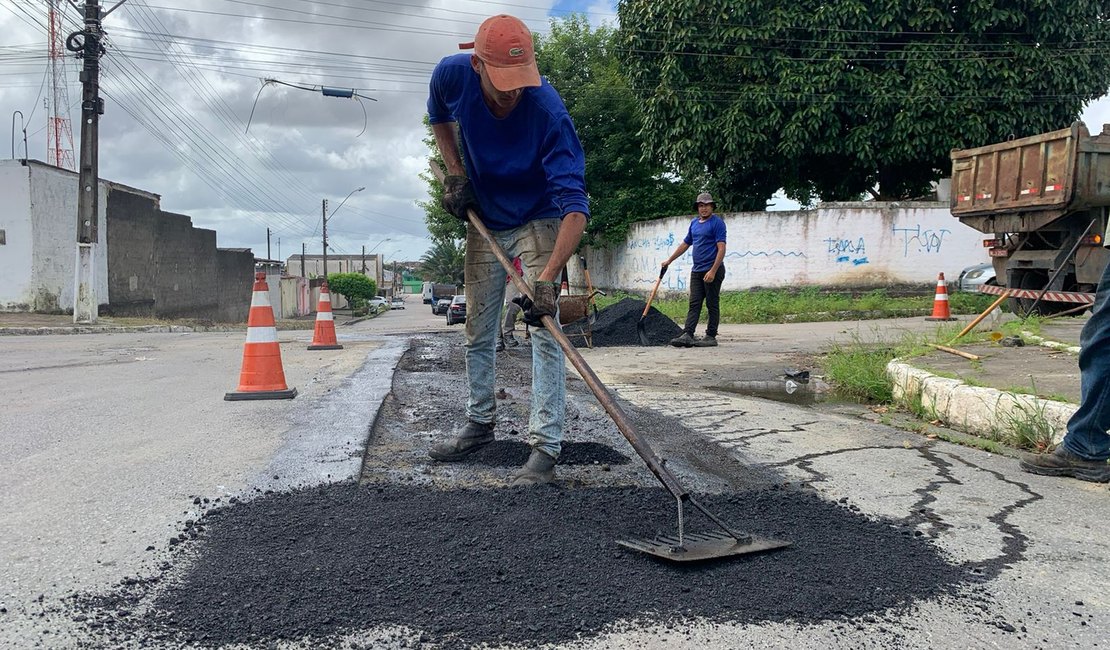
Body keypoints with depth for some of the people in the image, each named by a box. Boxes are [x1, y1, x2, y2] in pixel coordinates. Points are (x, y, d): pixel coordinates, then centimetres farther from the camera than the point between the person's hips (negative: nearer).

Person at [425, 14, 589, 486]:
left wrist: (548, 277, -47)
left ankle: (545, 448, -8)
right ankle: (480, 424, 31)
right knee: (478, 332, 12)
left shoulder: (548, 111, -34)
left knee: (544, 331, -14)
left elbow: (575, 205, -38)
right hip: (484, 220, 5)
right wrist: (455, 172, -7)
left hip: (539, 222, -4)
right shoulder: (451, 75, -21)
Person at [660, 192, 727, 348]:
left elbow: (721, 248, -15)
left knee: (712, 304, 0)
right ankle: (687, 335, -3)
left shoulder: (717, 222, -8)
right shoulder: (694, 223, 15)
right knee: (694, 304, 1)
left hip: (712, 271, -7)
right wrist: (669, 260, 25)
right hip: (696, 271, 7)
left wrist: (713, 271, -22)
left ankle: (711, 336, 5)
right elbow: (685, 244, 25)